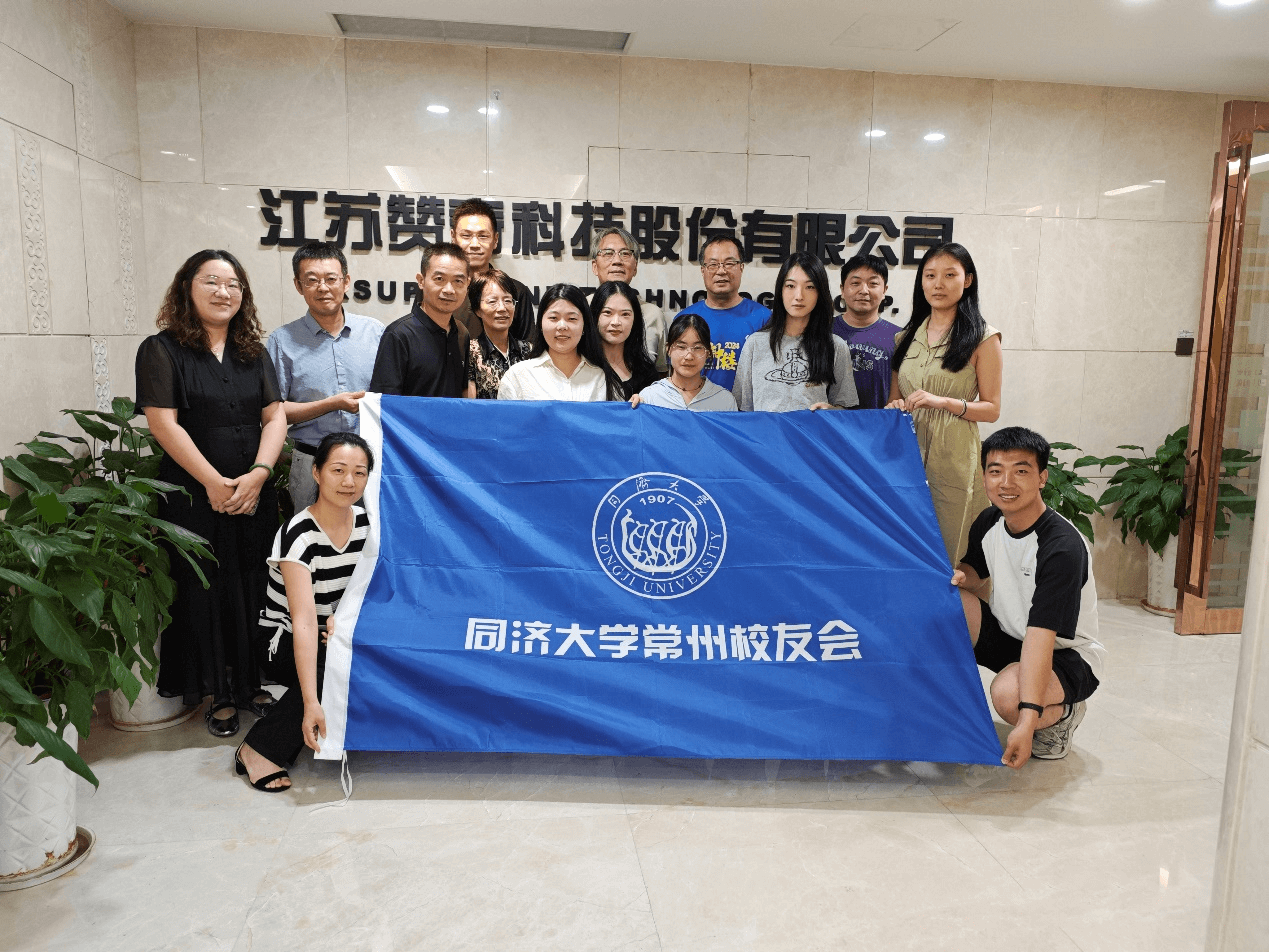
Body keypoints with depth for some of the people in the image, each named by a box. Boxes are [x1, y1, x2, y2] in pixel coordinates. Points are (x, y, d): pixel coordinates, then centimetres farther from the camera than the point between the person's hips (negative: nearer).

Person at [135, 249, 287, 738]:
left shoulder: (254, 352, 12)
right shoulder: (162, 350, 0)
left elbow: (275, 416, 4)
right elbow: (163, 422, -8)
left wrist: (258, 474, -11)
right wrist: (213, 482, -14)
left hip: (254, 493, 3)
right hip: (192, 495, -3)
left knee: (253, 589, 6)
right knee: (205, 591, 3)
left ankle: (251, 683, 21)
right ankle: (218, 693, 17)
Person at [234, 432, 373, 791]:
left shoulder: (365, 523, -7)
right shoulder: (299, 535, -26)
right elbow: (304, 622, -33)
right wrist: (311, 703, -39)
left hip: (336, 631, 6)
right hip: (288, 639, -6)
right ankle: (259, 749, -18)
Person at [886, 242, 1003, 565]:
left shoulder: (982, 338, 0)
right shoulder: (906, 337, 14)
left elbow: (991, 409, -2)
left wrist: (943, 401, -17)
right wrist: (896, 407, -4)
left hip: (953, 457, -4)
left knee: (947, 553, -1)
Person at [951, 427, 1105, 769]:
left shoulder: (1063, 546, -28)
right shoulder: (989, 522, -6)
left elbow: (1040, 634, -35)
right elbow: (975, 570, 14)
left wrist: (1027, 720, -41)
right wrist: (960, 577, -14)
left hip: (1066, 654, -6)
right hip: (1006, 634, 6)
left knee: (1009, 694, -37)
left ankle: (1062, 715, 0)